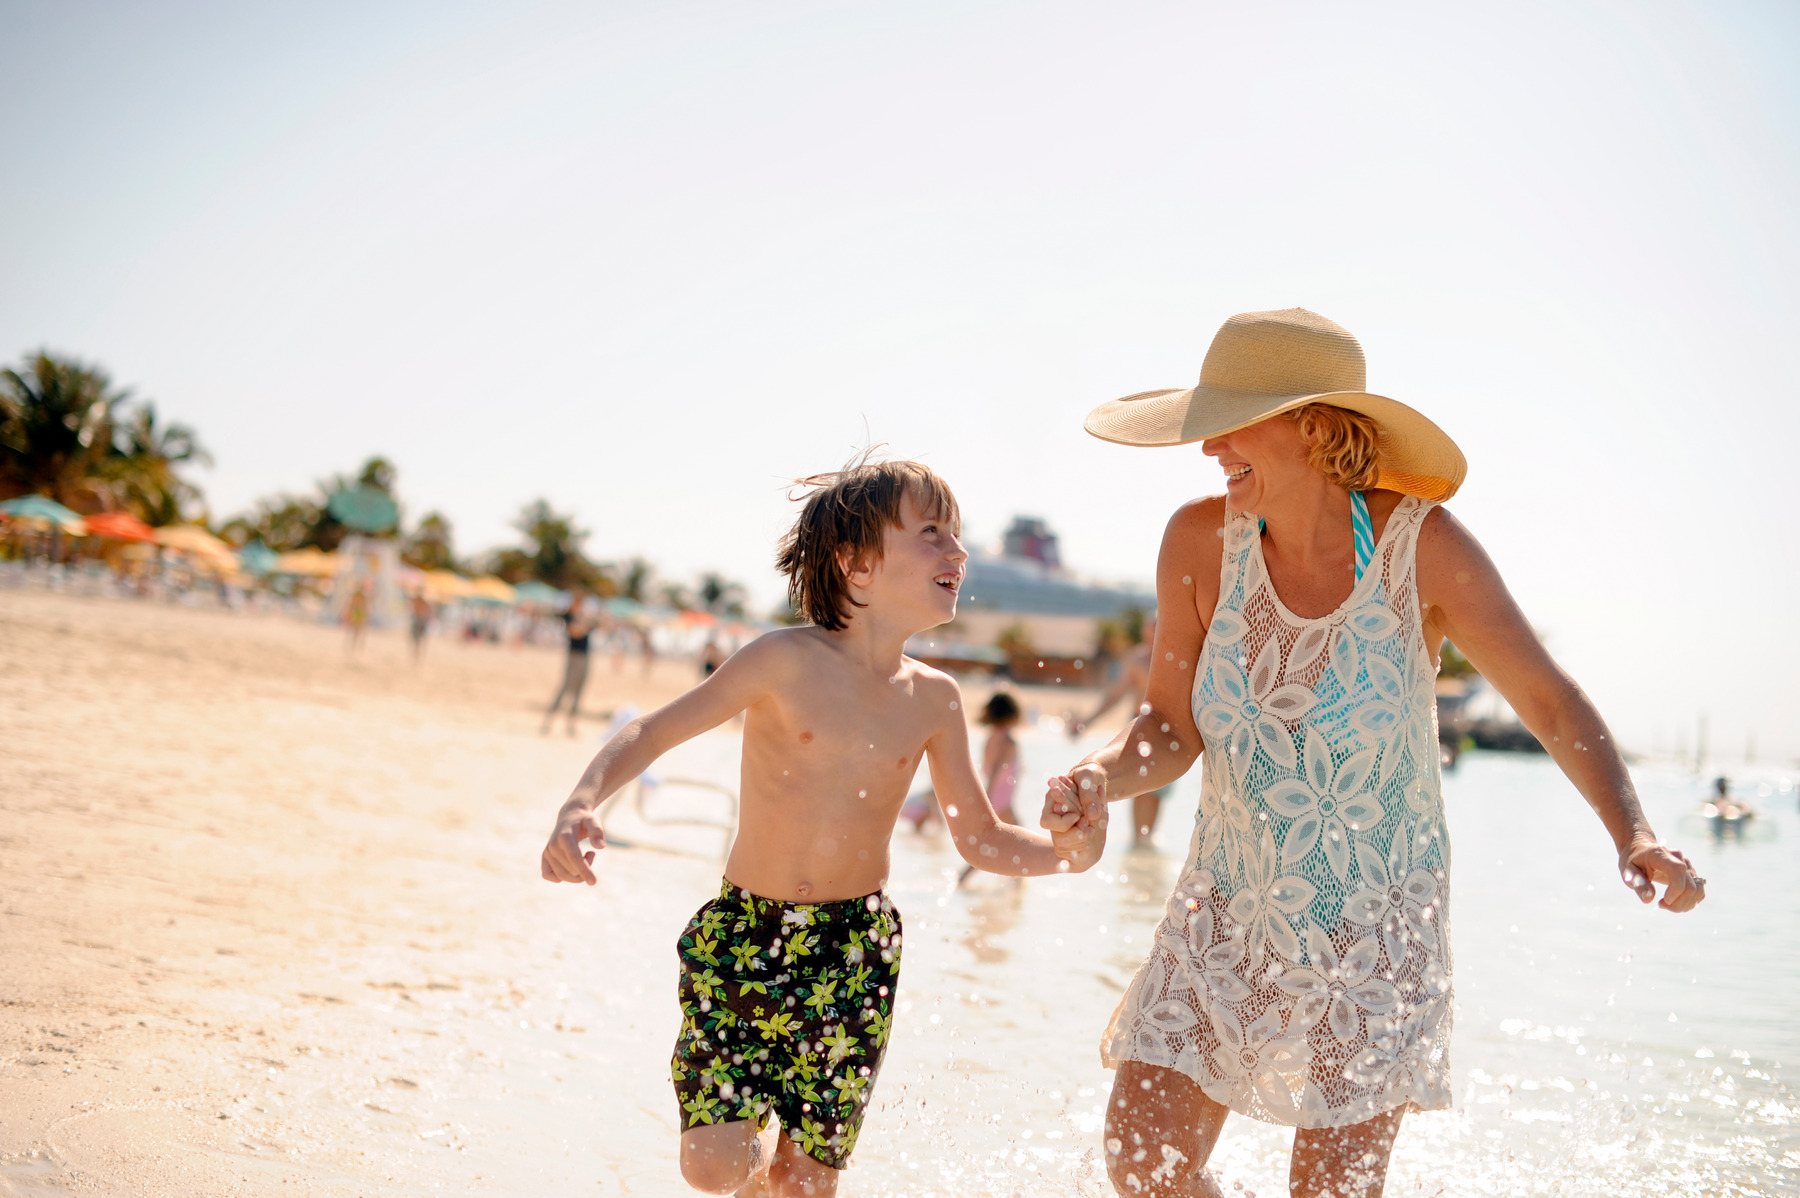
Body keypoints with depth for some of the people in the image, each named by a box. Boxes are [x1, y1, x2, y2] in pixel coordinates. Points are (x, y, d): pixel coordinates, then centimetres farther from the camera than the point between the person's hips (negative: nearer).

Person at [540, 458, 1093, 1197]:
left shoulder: (932, 700, 1)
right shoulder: (788, 662, -11)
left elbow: (981, 838, 8)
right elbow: (652, 732, -9)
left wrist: (1063, 852, -12)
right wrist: (581, 804, -27)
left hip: (855, 954, 3)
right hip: (742, 936, -2)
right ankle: (754, 1138, 27)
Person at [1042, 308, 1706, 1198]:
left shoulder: (1421, 545, -17)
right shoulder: (1202, 540, -11)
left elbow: (1551, 702, -9)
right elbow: (1172, 731, -3)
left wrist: (1634, 835, -23)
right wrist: (1098, 776, -24)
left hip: (1375, 924, -2)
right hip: (1229, 912, 3)